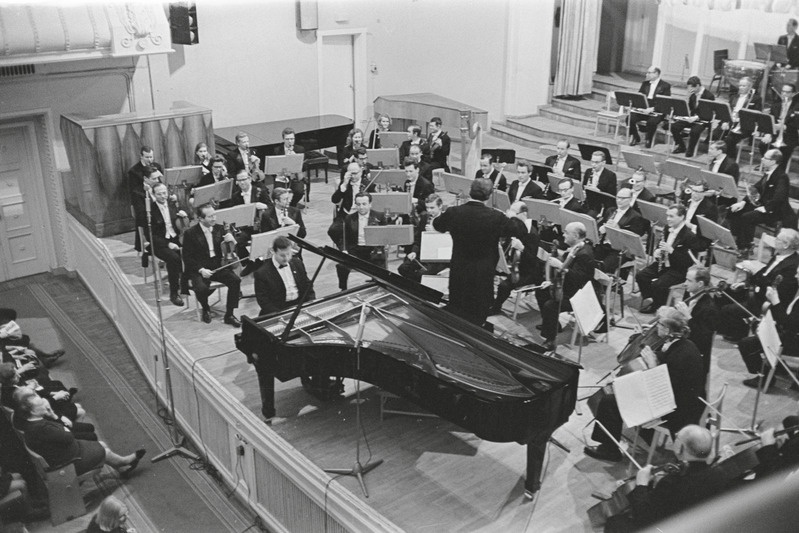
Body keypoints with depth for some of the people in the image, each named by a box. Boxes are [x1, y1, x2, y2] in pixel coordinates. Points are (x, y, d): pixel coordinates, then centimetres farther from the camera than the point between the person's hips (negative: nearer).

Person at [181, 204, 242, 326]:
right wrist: (201, 270, -21)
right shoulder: (190, 233, -7)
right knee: (201, 288, -32)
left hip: (217, 266, 4)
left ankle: (229, 315, -9)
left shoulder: (219, 229, 5)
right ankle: (206, 309, 3)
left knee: (236, 280, -22)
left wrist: (232, 241, -14)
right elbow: (187, 258, -7)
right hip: (198, 269, -4)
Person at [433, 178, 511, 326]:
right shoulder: (495, 217, -19)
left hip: (458, 273, 2)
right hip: (484, 274, -2)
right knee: (477, 316, 14)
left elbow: (437, 225, 7)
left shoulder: (453, 212, -14)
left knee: (455, 312, 19)